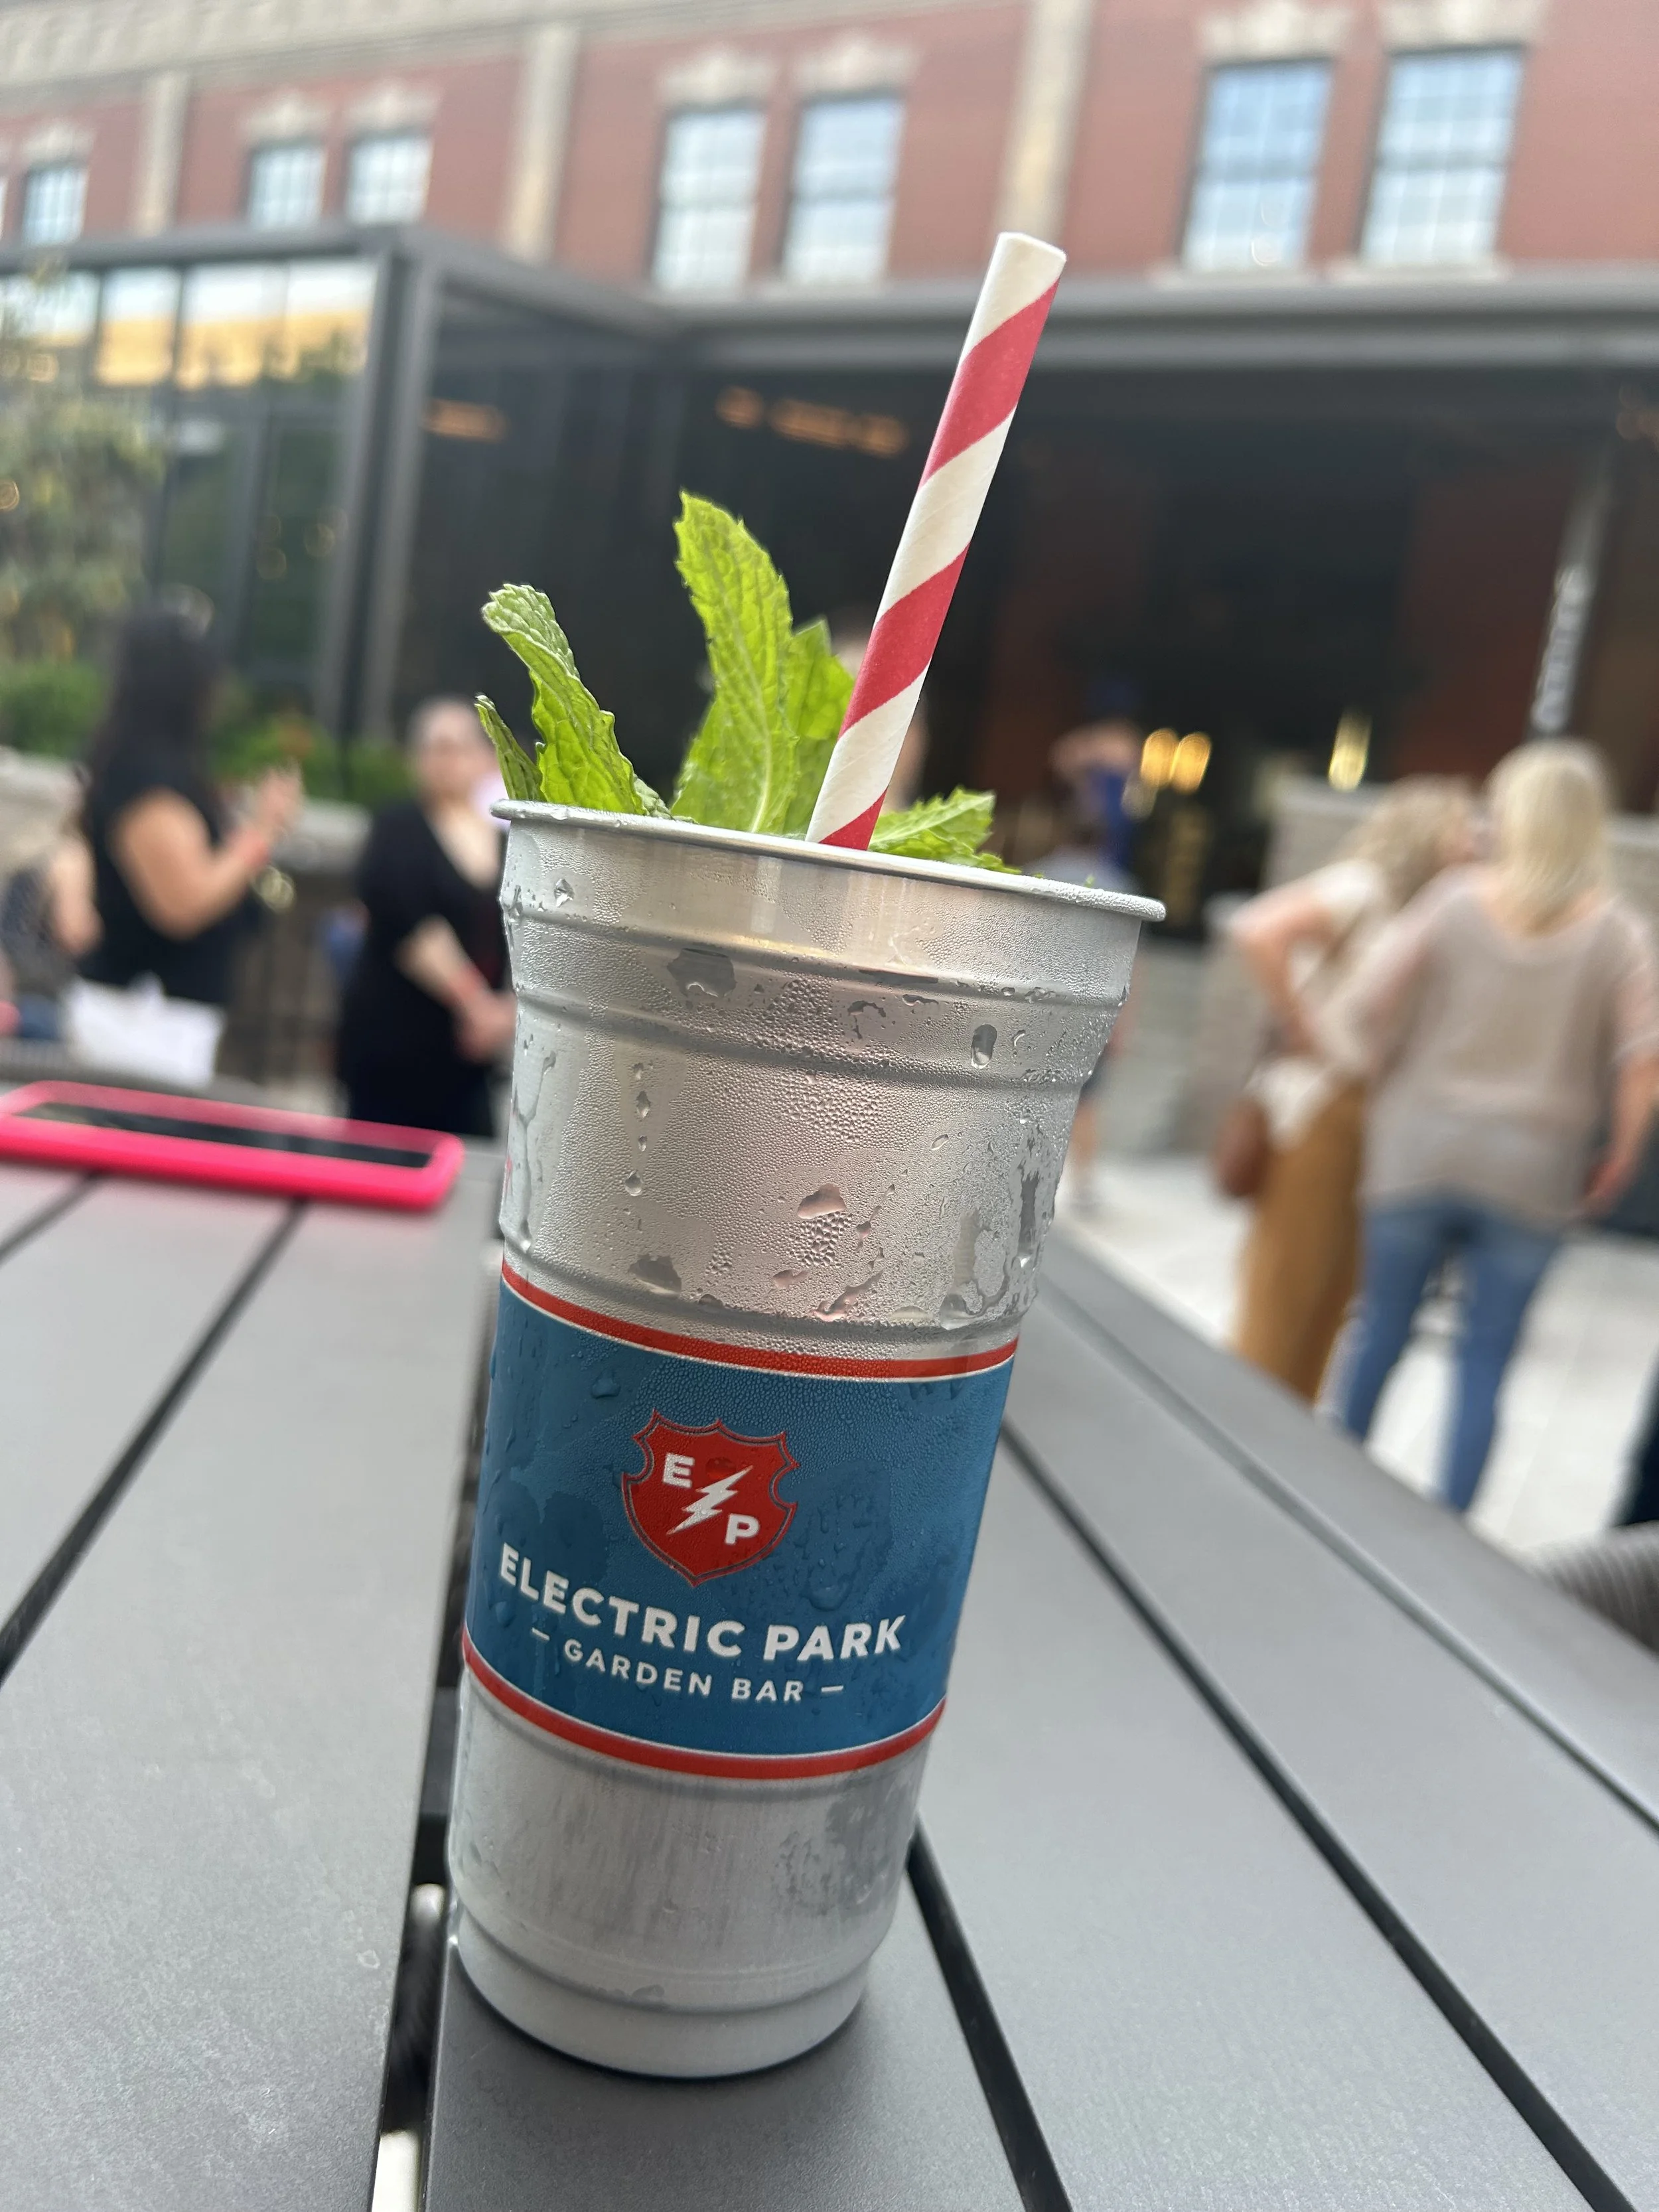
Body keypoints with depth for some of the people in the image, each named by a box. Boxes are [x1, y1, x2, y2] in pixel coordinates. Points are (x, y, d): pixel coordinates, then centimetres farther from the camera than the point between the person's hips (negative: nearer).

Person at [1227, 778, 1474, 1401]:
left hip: (1365, 1116, 8)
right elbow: (1259, 930, -25)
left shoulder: (1410, 907, 16)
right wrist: (1304, 1033, -20)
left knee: (1329, 1298, 13)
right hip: (1319, 1108, -8)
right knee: (1283, 1296, -2)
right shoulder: (1361, 885, -9)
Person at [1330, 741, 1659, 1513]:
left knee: (1380, 1333, 14)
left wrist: (1380, 1082, 10)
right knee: (1484, 1365, 7)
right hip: (1531, 1174, 0)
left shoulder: (1454, 900, -4)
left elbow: (1361, 1007, -7)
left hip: (1419, 1151, 0)